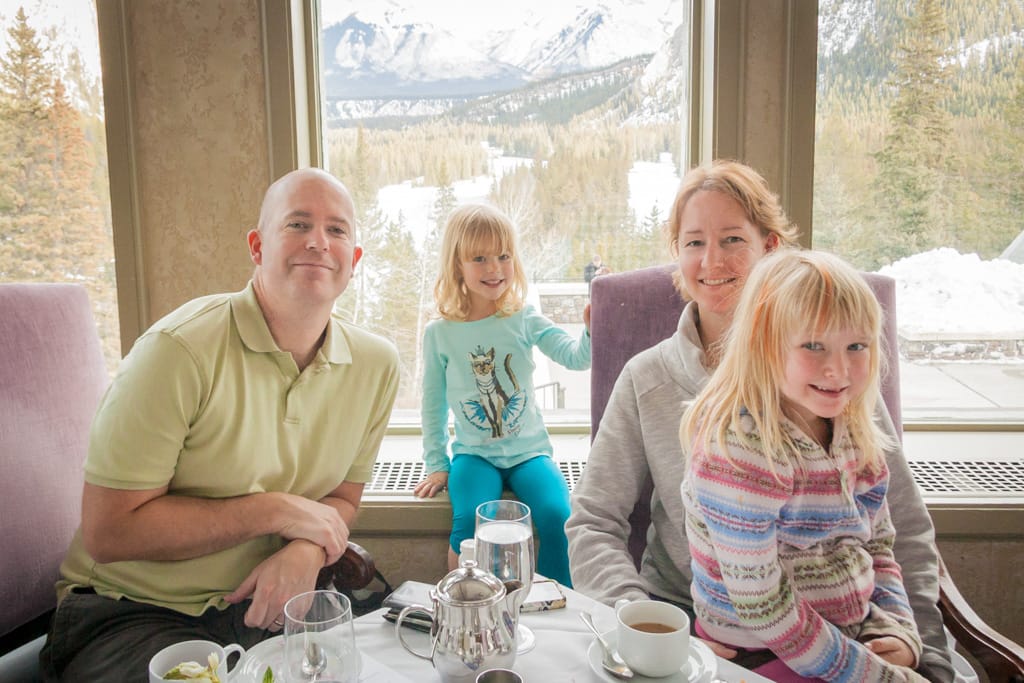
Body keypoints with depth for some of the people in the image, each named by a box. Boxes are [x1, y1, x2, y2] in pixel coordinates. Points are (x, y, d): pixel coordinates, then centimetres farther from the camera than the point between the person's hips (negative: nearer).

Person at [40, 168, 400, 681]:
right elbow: (108, 531, -19)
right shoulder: (181, 350, -21)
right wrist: (275, 511, -20)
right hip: (135, 610, -4)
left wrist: (307, 550, -15)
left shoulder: (376, 364, -4)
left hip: (271, 599, 5)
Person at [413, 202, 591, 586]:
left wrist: (591, 331, -36)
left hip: (529, 450, 1)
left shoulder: (525, 321, -2)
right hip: (475, 453, 0)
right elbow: (434, 404, 7)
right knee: (470, 521, -26)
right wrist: (436, 464, 5)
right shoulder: (440, 333, -1)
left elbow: (575, 357, -16)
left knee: (558, 517, -22)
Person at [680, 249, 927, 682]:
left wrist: (900, 634, -2)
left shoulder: (856, 436, 0)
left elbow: (878, 546, 13)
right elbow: (761, 606, -23)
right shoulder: (738, 450, -24)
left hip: (859, 641, 7)